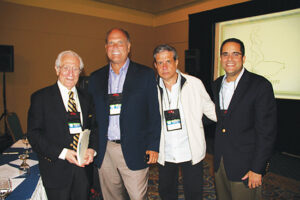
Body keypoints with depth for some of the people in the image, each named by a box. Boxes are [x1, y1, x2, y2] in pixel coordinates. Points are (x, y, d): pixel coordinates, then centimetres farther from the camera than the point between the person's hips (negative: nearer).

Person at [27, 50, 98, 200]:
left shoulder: (86, 98, 6)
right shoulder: (40, 97, -5)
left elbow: (93, 128, 9)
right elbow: (34, 134, -9)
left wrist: (92, 149, -9)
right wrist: (62, 153, -19)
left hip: (83, 167, 4)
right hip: (56, 170, -3)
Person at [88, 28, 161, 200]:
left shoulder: (145, 74, -2)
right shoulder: (96, 77, 8)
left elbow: (154, 113, -3)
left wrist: (153, 146, -7)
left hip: (134, 152, -3)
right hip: (104, 151, 4)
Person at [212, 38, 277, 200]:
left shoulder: (260, 85, -13)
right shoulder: (217, 84, 6)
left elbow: (266, 132, -14)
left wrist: (257, 169, -15)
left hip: (244, 167, -5)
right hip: (220, 162, 6)